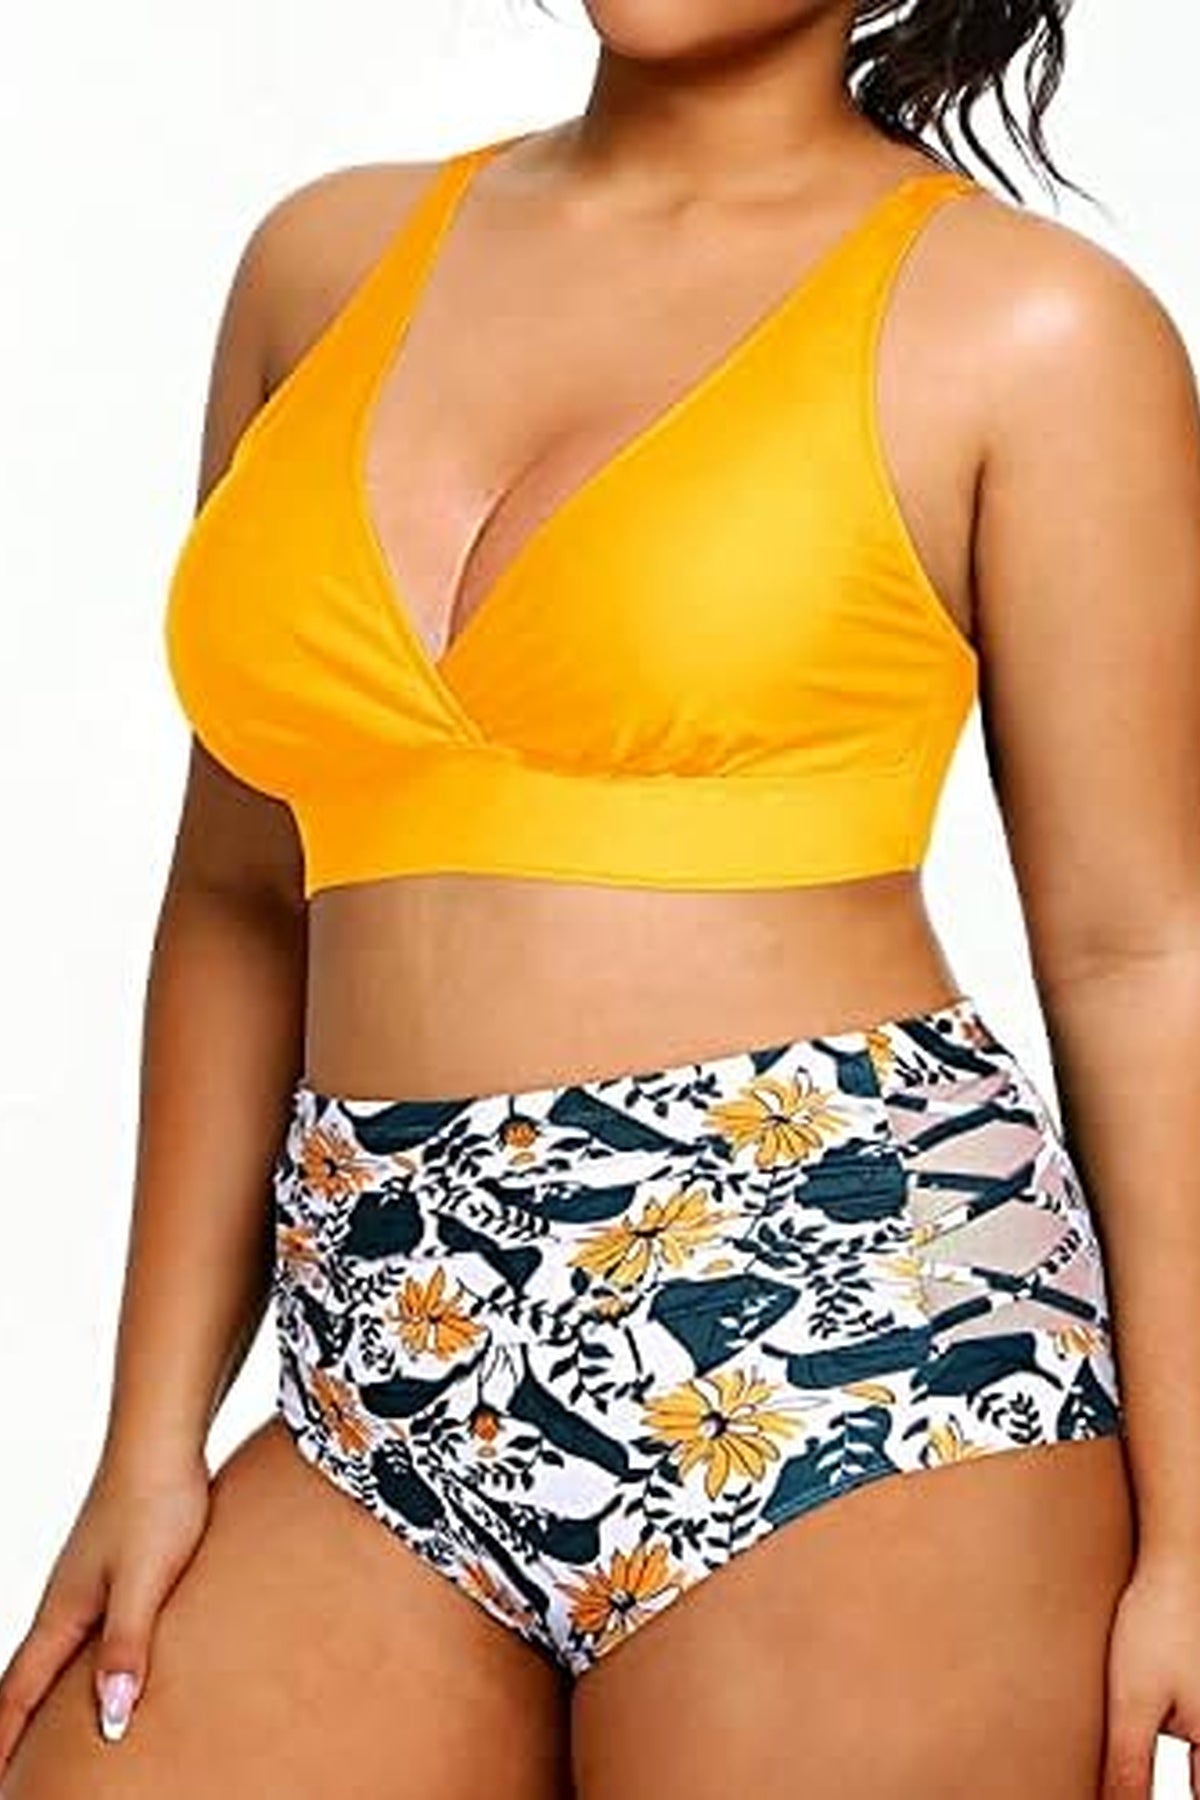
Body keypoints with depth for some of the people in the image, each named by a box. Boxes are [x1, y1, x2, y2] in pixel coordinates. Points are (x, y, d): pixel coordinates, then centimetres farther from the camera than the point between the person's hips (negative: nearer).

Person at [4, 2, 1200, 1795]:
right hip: (389, 1390, 5)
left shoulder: (1026, 321, 0)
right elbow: (245, 901, 14)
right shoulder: (330, 256, 13)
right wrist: (155, 1437, 11)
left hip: (846, 1328, -4)